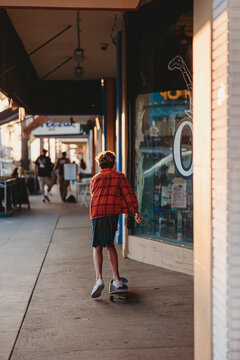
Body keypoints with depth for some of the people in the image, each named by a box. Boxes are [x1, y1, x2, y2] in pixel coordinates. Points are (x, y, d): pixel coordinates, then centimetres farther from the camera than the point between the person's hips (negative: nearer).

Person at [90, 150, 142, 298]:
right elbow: (128, 194, 2)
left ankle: (99, 278, -15)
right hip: (113, 212, 0)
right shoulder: (119, 176, 14)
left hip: (97, 213, 0)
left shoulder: (95, 179, 20)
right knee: (110, 245, 14)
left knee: (97, 246, 3)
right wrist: (135, 211, -2)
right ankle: (117, 279, 14)